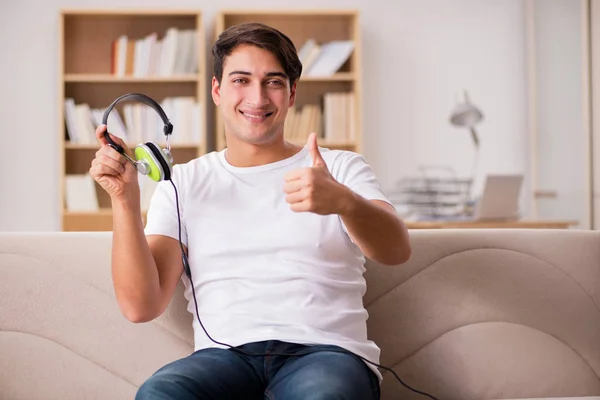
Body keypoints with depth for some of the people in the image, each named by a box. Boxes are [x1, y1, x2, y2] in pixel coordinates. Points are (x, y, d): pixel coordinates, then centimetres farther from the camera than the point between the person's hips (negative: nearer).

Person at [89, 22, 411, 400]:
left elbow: (397, 251, -6)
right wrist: (125, 199, -4)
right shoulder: (181, 184, 18)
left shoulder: (341, 168, 15)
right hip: (226, 354, 2)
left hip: (327, 351, -1)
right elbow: (141, 306, 8)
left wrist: (344, 201, -28)